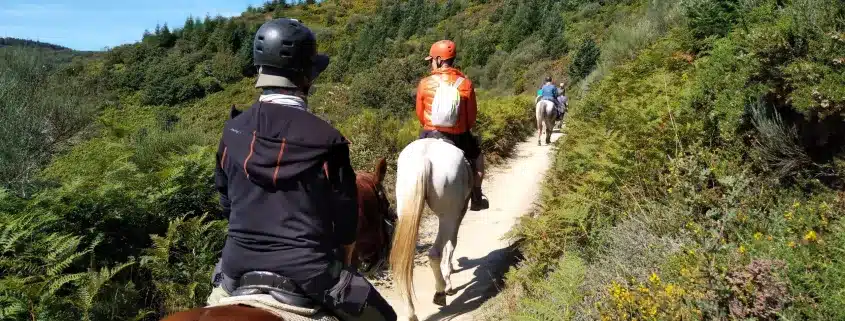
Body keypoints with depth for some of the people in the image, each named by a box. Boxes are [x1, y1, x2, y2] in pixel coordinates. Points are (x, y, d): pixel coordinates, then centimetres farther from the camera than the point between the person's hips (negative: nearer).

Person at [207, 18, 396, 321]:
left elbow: (226, 204, 8)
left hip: (238, 265, 5)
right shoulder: (325, 139, -15)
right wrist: (341, 266, 12)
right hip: (308, 270, -4)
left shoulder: (233, 131, -3)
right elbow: (345, 218, -7)